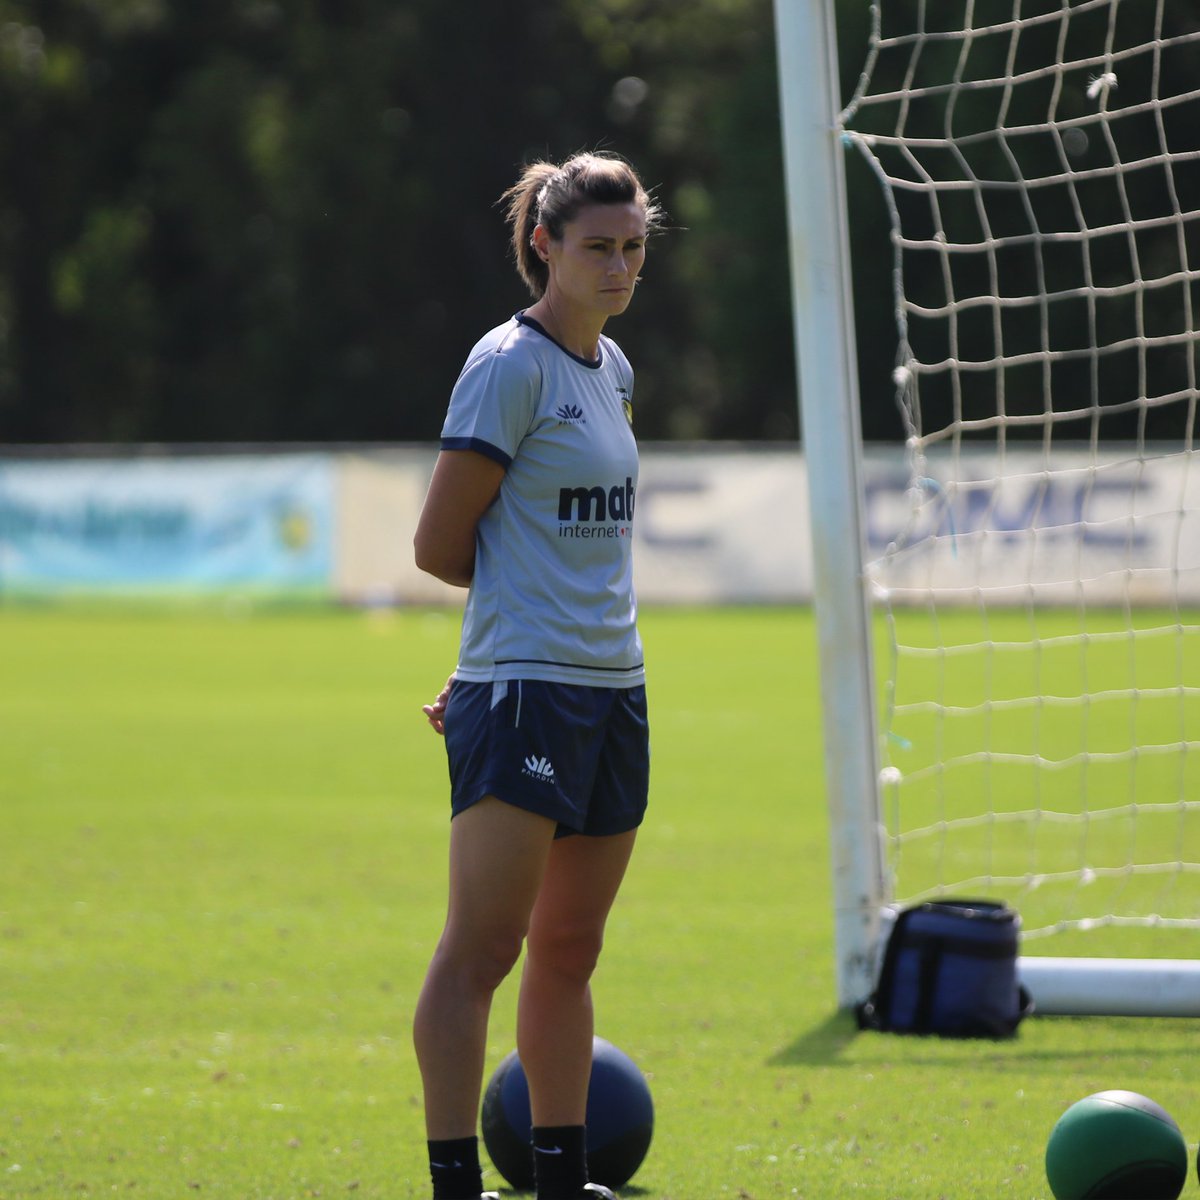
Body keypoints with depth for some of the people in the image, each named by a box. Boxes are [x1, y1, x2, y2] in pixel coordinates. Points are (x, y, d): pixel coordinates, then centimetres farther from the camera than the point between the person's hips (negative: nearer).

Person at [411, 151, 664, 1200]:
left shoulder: (612, 369, 16)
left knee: (569, 949, 11)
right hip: (523, 688, -8)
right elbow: (440, 546, -9)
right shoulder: (511, 365, -9)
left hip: (612, 690, 8)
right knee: (482, 947, -8)